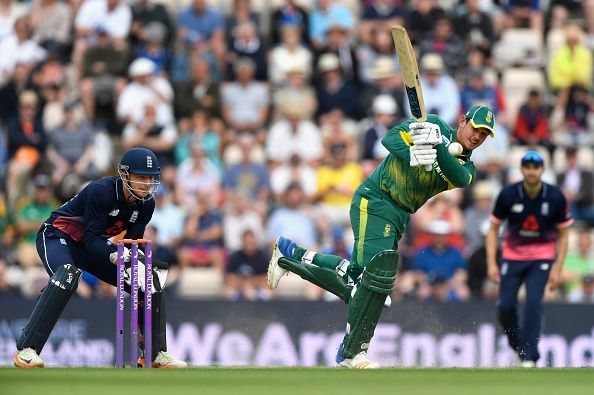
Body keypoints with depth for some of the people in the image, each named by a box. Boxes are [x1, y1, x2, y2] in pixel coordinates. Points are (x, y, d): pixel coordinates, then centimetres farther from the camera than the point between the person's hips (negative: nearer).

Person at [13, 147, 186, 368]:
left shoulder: (146, 204, -7)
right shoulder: (101, 191, -29)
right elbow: (92, 239, -30)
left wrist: (141, 263, -28)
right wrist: (117, 255, -47)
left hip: (97, 248, 8)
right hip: (58, 236, -8)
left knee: (151, 283, 0)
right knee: (66, 276, -39)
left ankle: (156, 354, 13)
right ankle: (26, 350, -38)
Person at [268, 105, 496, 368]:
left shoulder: (467, 168, 9)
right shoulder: (435, 126, -4)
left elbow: (460, 178, -14)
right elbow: (391, 137, -13)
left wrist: (437, 146, -30)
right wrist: (411, 154, -33)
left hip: (400, 217, 7)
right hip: (375, 201, -7)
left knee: (355, 278, 7)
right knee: (379, 273, -21)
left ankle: (290, 254, 28)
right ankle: (352, 352, -17)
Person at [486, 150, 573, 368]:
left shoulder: (555, 197, -11)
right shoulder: (508, 194, -12)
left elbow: (563, 234, -1)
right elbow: (493, 229, -2)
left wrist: (557, 268, -8)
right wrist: (491, 263, -11)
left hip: (542, 256, -1)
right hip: (512, 255, 1)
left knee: (533, 303, -19)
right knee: (505, 306, -8)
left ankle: (529, 357, -14)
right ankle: (518, 346, 17)